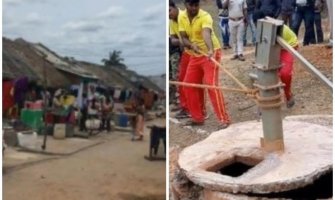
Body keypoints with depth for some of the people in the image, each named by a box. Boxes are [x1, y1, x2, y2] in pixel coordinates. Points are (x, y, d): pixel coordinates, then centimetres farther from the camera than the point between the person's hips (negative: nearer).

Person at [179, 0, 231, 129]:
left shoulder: (205, 16, -22)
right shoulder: (182, 18, -2)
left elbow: (206, 34, -40)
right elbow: (184, 38, -4)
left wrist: (210, 50, -58)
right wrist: (192, 45, -26)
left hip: (211, 53, -7)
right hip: (195, 55, 7)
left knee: (211, 84, -18)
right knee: (188, 85, 8)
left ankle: (224, 119, -11)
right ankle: (197, 117, 21)